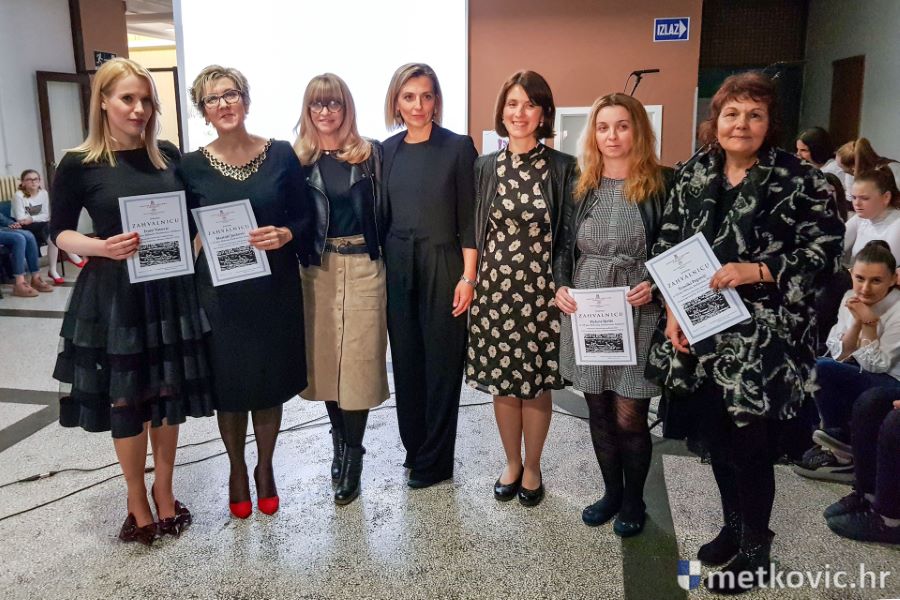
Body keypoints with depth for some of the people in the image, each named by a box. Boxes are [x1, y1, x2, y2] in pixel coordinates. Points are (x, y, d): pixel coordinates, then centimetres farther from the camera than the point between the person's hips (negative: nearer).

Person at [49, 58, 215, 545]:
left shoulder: (170, 156, 4)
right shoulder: (78, 164, -5)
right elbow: (59, 233, -1)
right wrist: (102, 247, -19)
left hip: (170, 290, 3)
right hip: (113, 294, -2)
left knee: (168, 393, 11)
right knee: (124, 399, 7)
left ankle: (164, 490, 31)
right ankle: (137, 501, 27)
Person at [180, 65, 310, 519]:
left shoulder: (281, 155, -2)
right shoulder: (192, 166, -2)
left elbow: (304, 218, 2)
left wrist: (286, 234, -19)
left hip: (275, 289, 0)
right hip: (220, 292, 0)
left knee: (271, 382, 11)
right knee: (229, 385, 10)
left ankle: (265, 467, 33)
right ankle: (237, 469, 33)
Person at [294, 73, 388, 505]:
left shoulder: (371, 154, 3)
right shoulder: (297, 158, 4)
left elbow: (383, 211, 2)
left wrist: (384, 258, -3)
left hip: (363, 269, -1)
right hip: (316, 270, 1)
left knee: (358, 360, 0)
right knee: (325, 358, 9)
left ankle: (352, 455, 13)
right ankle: (341, 440, 29)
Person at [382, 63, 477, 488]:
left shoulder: (458, 147, -5)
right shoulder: (388, 150, 8)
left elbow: (468, 218, -7)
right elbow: (383, 214, 11)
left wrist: (468, 277, -11)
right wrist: (380, 268, 8)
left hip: (442, 267, -4)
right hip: (397, 268, 4)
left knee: (442, 363, 4)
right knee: (405, 361, 11)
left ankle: (434, 461, 19)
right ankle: (414, 449, 28)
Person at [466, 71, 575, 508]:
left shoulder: (563, 168, -2)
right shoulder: (484, 167, 5)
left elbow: (568, 235, 0)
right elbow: (473, 230, 8)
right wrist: (471, 283, 3)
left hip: (541, 289, -2)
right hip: (494, 288, 2)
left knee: (536, 382, 8)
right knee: (501, 381, 11)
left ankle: (532, 468, 29)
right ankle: (511, 463, 32)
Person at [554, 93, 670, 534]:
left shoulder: (662, 183, -3)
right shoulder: (581, 186, 8)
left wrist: (656, 285, -15)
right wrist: (561, 287, -2)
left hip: (637, 314, -3)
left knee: (628, 418, 1)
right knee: (598, 412, 13)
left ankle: (633, 500, 26)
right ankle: (611, 491, 34)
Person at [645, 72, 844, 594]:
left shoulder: (800, 179, -8)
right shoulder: (693, 173, 6)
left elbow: (825, 250, -10)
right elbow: (668, 246, 8)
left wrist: (756, 271, -21)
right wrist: (673, 309, -2)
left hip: (763, 337, -5)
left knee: (750, 445, 3)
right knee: (715, 437, 16)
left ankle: (755, 549, 26)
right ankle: (734, 527, 39)